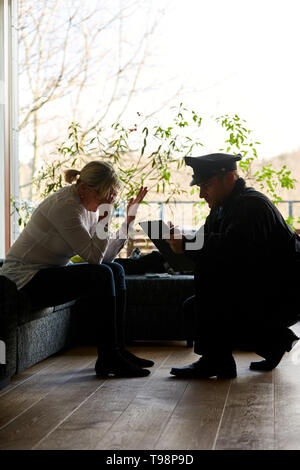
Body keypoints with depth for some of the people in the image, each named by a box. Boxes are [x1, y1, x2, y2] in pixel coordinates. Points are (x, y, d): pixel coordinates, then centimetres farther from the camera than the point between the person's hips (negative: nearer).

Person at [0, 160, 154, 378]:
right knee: (101, 276, -23)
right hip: (26, 279, -10)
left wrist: (128, 221, -1)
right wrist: (105, 216, -24)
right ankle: (108, 359, -16)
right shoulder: (65, 205, -23)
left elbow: (107, 256, 3)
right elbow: (95, 257, -24)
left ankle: (118, 350, 4)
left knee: (116, 271, 3)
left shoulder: (88, 206, 5)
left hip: (51, 271, 10)